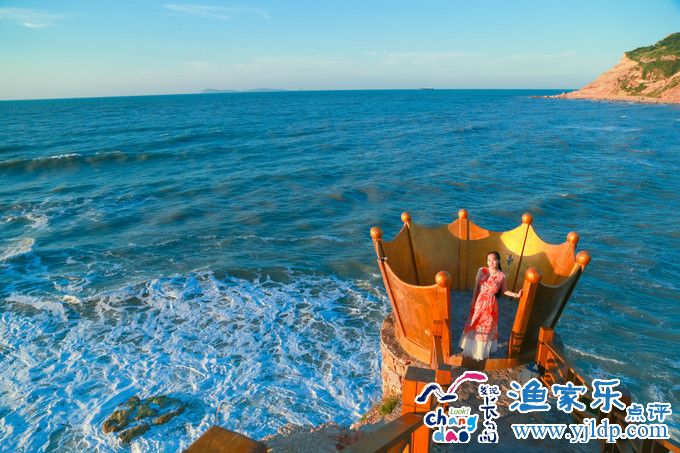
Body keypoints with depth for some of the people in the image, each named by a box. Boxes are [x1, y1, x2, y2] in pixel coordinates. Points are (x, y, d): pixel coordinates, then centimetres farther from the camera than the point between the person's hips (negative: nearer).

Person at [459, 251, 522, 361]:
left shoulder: (501, 276, -8)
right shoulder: (481, 271, -9)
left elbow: (504, 291, 6)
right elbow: (476, 288, -3)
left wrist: (516, 295, -8)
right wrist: (473, 303, -2)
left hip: (491, 304, 0)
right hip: (479, 302, 0)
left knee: (487, 328, 13)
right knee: (474, 326, 11)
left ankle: (482, 351, 34)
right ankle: (470, 349, 31)